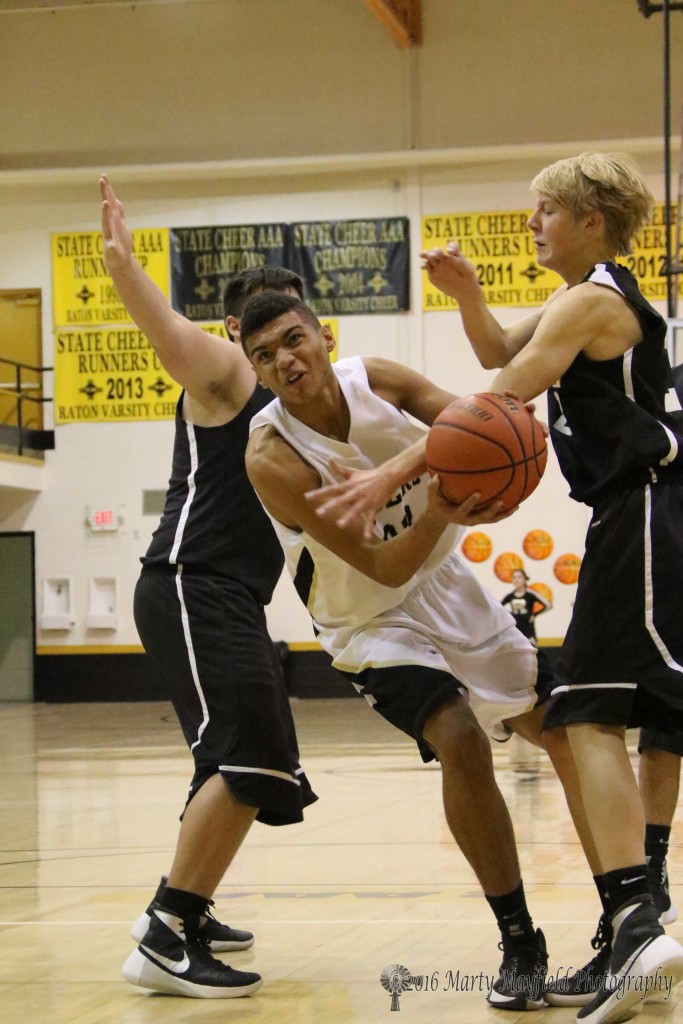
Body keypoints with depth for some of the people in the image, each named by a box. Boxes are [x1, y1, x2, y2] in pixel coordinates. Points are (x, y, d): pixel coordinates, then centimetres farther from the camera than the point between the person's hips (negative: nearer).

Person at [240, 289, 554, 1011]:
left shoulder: (377, 382, -17)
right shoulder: (273, 459, -30)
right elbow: (385, 570, -29)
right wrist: (437, 516, -49)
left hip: (446, 584, 6)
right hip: (373, 620, -6)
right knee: (460, 743, -28)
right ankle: (519, 945, -16)